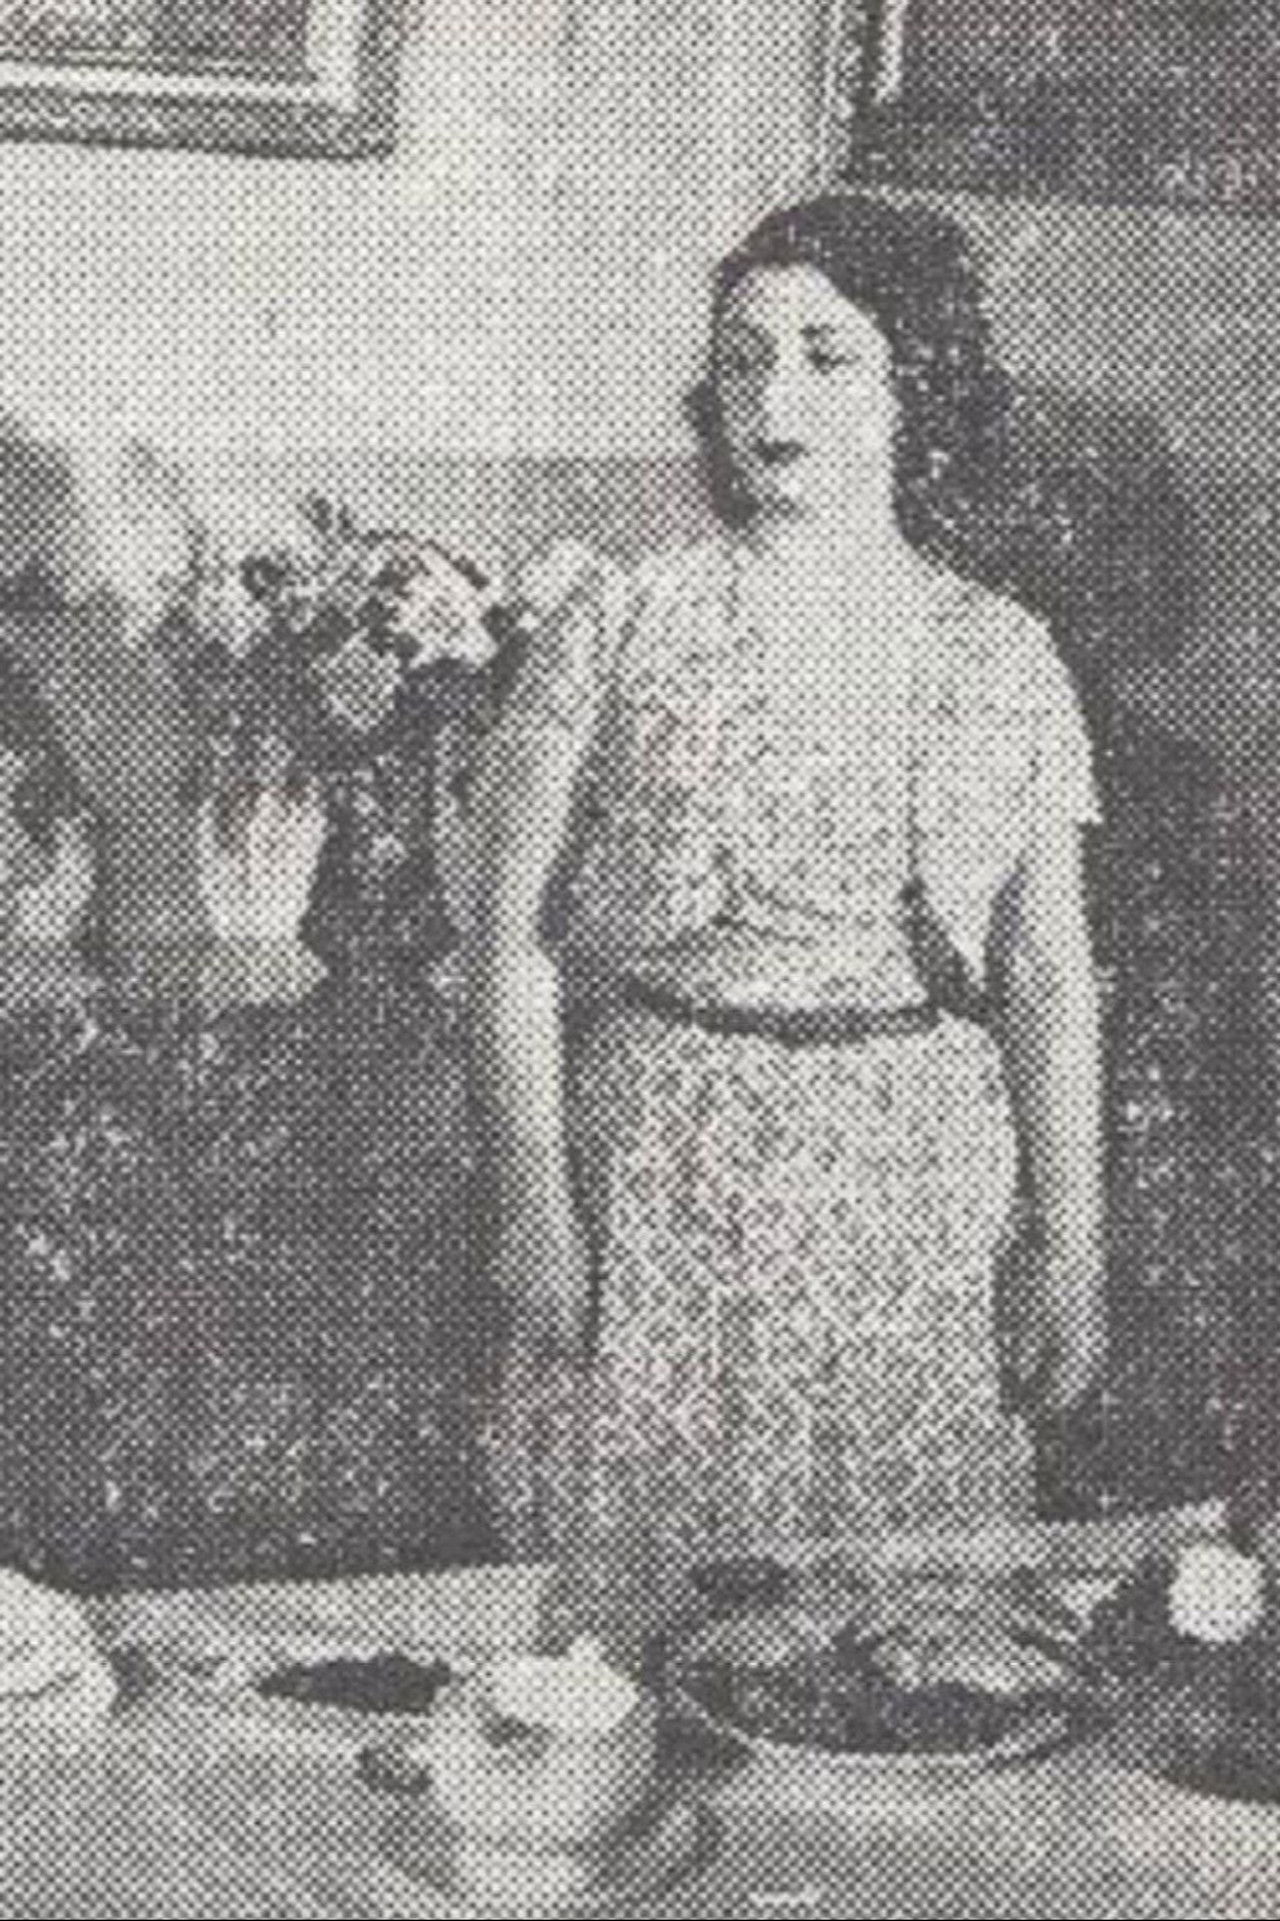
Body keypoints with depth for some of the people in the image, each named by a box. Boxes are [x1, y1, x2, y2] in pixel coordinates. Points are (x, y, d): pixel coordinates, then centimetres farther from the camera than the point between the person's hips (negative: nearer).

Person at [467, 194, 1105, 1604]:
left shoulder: (1005, 663, 6)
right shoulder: (620, 621, -1)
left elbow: (1050, 981, 8)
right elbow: (514, 926, -2)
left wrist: (1071, 1250, 4)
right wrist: (531, 1208, -7)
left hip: (924, 1186, 2)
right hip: (658, 1180, -2)